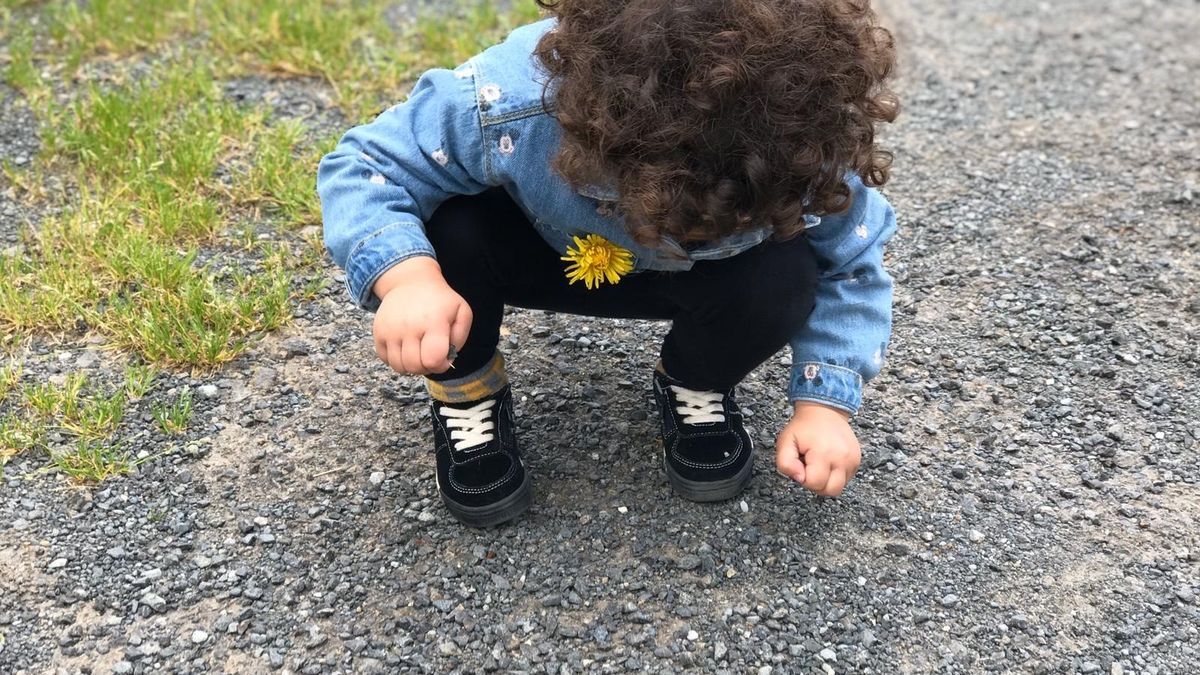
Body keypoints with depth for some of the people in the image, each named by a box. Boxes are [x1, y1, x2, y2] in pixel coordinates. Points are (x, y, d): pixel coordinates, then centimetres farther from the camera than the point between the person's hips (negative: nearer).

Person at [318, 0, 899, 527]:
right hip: (536, 253, 0)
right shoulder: (506, 106, -40)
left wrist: (825, 402, -25)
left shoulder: (805, 153, -33)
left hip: (682, 283, 1)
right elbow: (365, 165, -29)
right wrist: (407, 277, -48)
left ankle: (697, 388, 5)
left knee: (785, 279, -29)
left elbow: (851, 266, -15)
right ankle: (465, 393, -1)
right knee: (448, 229, -32)